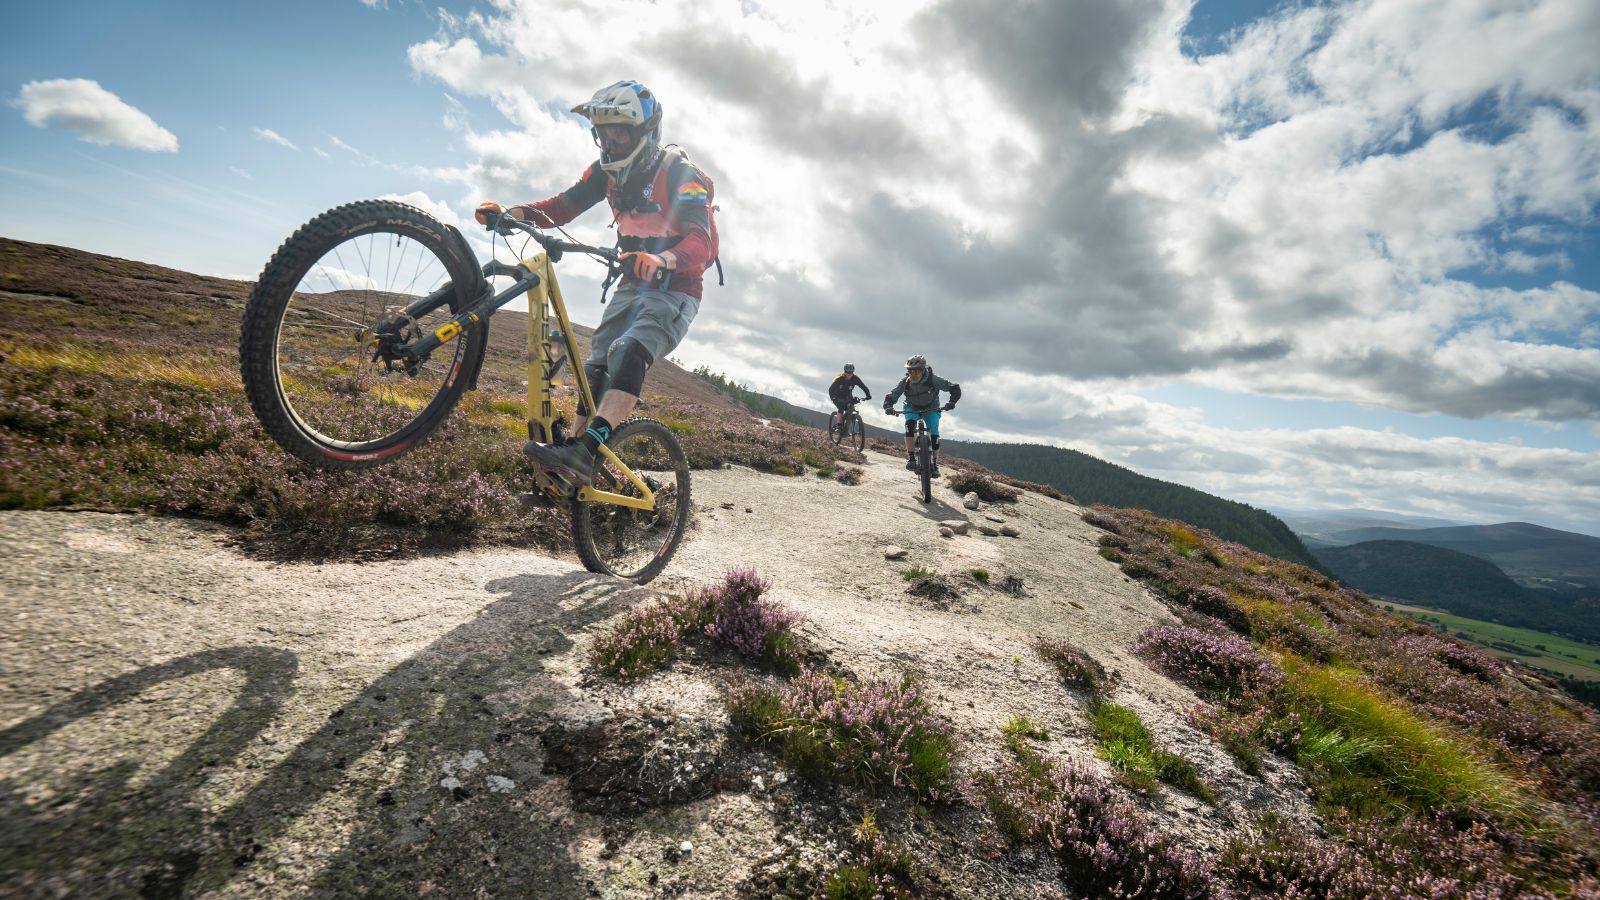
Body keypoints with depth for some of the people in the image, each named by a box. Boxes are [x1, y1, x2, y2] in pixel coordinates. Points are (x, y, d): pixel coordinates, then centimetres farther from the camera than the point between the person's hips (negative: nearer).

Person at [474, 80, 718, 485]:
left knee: (629, 353, -30)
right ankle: (570, 464, 4)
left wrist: (662, 260, -50)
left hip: (674, 289, -7)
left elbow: (703, 242, -30)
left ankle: (584, 454, -38)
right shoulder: (609, 170, 5)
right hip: (633, 285, 7)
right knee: (596, 367, 0)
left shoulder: (679, 173, -16)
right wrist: (513, 213, -17)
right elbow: (563, 206, 1)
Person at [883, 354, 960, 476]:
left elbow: (955, 388, -26)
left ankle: (934, 464, -7)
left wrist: (952, 402, -43)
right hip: (912, 409, 1)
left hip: (930, 409, -1)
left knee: (934, 434, -20)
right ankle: (911, 458, -28)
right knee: (909, 425, -30)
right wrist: (888, 407, -41)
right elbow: (891, 396, -20)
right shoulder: (905, 382, -23)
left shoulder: (932, 379, -29)